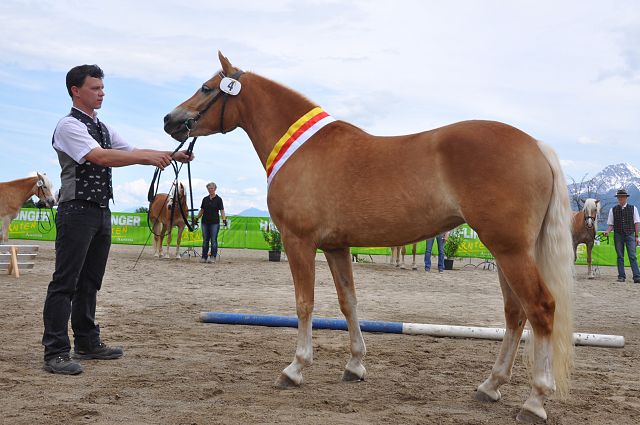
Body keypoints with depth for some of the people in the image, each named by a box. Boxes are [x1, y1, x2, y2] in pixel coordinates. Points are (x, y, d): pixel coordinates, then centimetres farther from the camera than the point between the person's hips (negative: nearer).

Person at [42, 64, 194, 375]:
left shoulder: (104, 128, 16)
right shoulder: (69, 126, -10)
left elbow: (132, 153, 15)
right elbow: (101, 157, -24)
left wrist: (172, 156, 1)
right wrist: (149, 156, -27)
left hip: (102, 211, 9)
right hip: (78, 210, -9)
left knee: (90, 281, 14)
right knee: (65, 282, -7)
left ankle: (87, 344, 23)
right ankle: (55, 353, -4)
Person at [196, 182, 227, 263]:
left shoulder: (218, 199, -3)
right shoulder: (205, 199, 9)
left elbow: (222, 211, -7)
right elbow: (202, 210, 15)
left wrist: (224, 219, -20)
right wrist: (197, 218, 8)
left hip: (214, 222, -4)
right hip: (205, 222, 4)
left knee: (214, 240, -1)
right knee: (205, 240, 7)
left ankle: (213, 257, 4)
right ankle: (204, 257, 11)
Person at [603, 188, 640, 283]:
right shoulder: (613, 210, 5)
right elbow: (611, 224, 7)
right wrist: (607, 231, -14)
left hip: (630, 235, -1)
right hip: (618, 235, 1)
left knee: (632, 256, -7)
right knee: (620, 256, 5)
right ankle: (621, 276, 10)